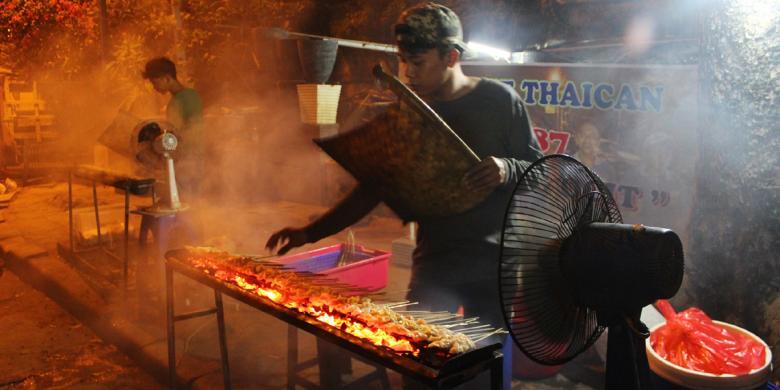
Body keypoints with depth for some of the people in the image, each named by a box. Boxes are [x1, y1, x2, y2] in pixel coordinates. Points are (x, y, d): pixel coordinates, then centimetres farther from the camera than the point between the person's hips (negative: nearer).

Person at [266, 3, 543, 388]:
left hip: (493, 264, -2)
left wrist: (507, 170, -24)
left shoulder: (499, 100, -4)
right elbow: (371, 189, 9)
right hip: (433, 262, 3)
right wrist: (311, 232, 3)